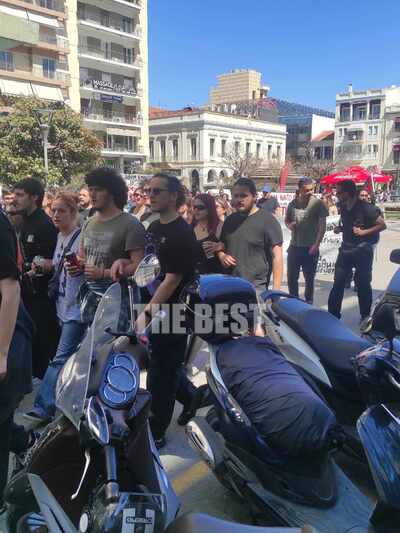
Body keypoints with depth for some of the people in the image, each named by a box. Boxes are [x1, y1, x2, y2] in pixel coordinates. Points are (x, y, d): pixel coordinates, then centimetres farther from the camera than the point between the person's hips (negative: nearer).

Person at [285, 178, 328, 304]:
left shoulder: (318, 203, -7)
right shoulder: (293, 204, 5)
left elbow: (322, 226, -9)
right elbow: (286, 220, 19)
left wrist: (316, 245, -17)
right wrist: (289, 225, -5)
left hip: (310, 248, -4)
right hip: (294, 246, 4)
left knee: (309, 278, 6)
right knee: (291, 277, 11)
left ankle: (308, 302, 20)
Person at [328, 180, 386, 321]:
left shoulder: (366, 207, -15)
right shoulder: (343, 208, 5)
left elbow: (382, 225, -12)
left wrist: (363, 232, -20)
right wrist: (340, 229, 2)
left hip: (362, 250, -6)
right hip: (346, 249, 6)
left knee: (363, 285, 4)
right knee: (337, 284, 6)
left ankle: (365, 317, 18)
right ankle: (333, 315, 14)